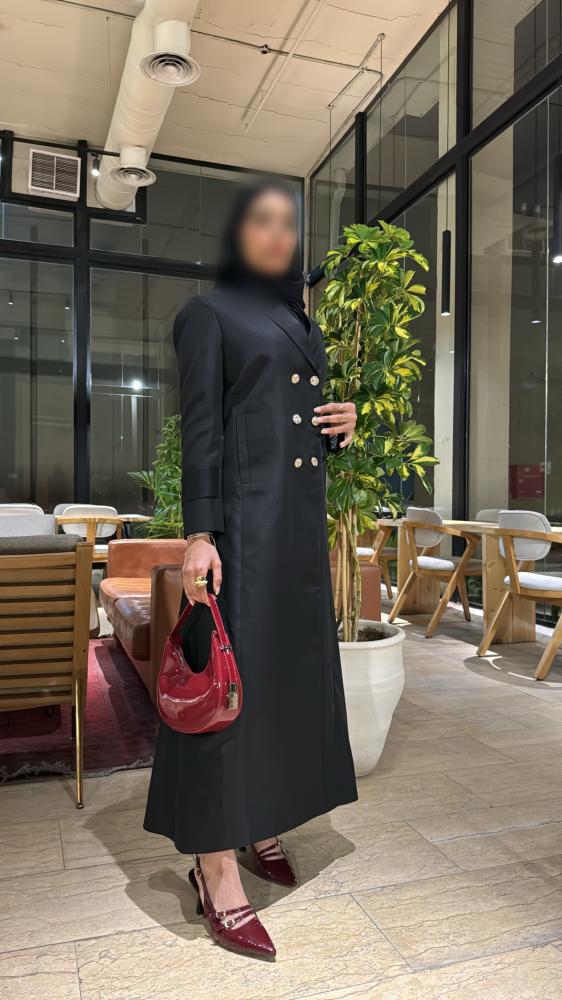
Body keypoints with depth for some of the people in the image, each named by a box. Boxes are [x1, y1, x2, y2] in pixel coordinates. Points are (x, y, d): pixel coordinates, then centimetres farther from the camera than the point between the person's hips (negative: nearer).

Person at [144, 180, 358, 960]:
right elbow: (201, 429, -10)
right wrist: (199, 533, -18)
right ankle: (217, 872, 5)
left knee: (287, 670, 11)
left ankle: (259, 826, 27)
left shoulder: (301, 323, 20)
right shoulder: (209, 313, 0)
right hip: (243, 515, -7)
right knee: (231, 672, -5)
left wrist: (342, 423, 2)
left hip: (302, 517, 8)